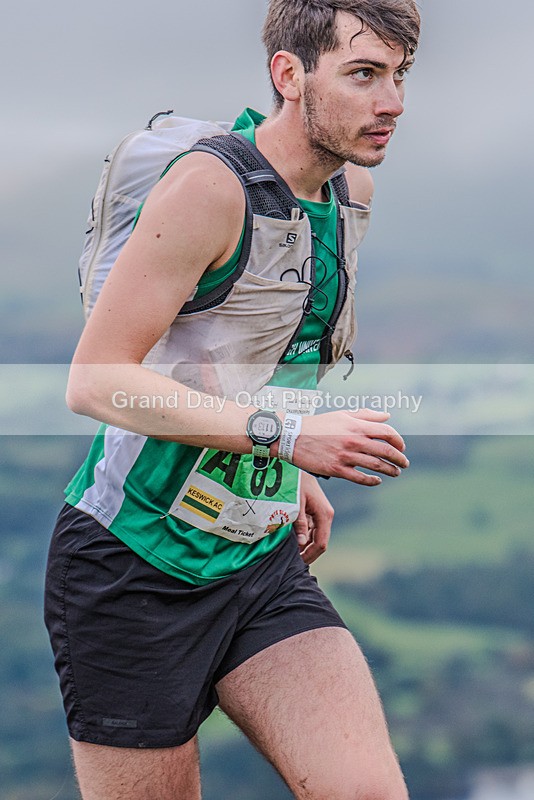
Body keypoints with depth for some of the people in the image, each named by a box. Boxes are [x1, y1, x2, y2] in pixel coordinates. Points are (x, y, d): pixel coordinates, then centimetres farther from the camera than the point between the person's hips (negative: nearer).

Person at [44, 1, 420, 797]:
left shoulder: (353, 191, 7)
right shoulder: (210, 186, -17)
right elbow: (94, 381, -22)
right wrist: (287, 435, -27)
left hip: (265, 564, 6)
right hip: (136, 567, -6)